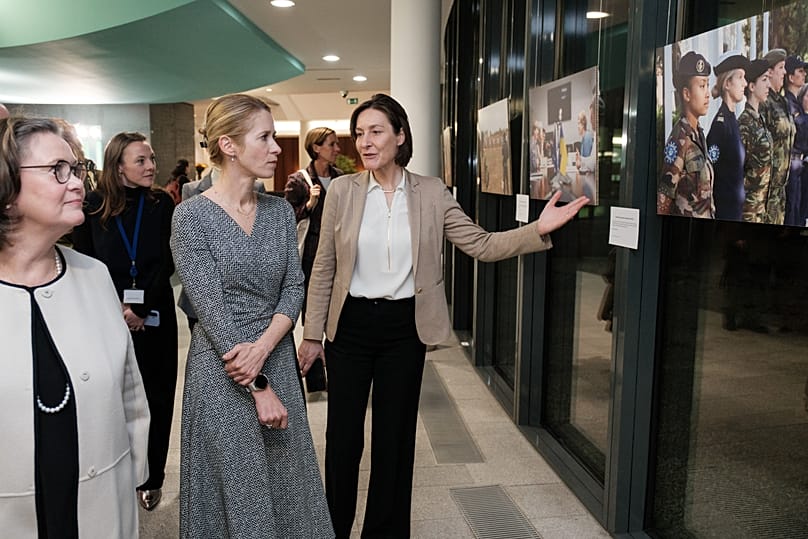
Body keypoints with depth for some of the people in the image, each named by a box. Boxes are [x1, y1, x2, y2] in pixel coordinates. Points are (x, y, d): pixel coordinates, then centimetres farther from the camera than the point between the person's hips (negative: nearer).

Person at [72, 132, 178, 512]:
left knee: (155, 395, 5)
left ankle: (152, 477, 19)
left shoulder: (162, 204, 1)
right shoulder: (93, 206, 0)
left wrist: (140, 308, -11)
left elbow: (166, 264, -2)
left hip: (154, 315, 0)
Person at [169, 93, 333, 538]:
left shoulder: (280, 211, 3)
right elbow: (210, 309, -15)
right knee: (236, 490, 10)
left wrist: (262, 348, -17)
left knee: (286, 482, 16)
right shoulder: (191, 216, -12)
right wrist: (259, 388, -16)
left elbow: (293, 288, 0)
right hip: (222, 369, -4)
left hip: (276, 358, 5)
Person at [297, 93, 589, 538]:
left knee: (395, 437, 12)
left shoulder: (431, 193, -2)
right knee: (343, 436, 10)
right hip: (350, 324, 0)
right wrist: (312, 334, 2)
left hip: (405, 327, 0)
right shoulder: (342, 190, -3)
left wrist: (539, 230, -18)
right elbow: (323, 269, 1)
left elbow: (482, 245, -3)